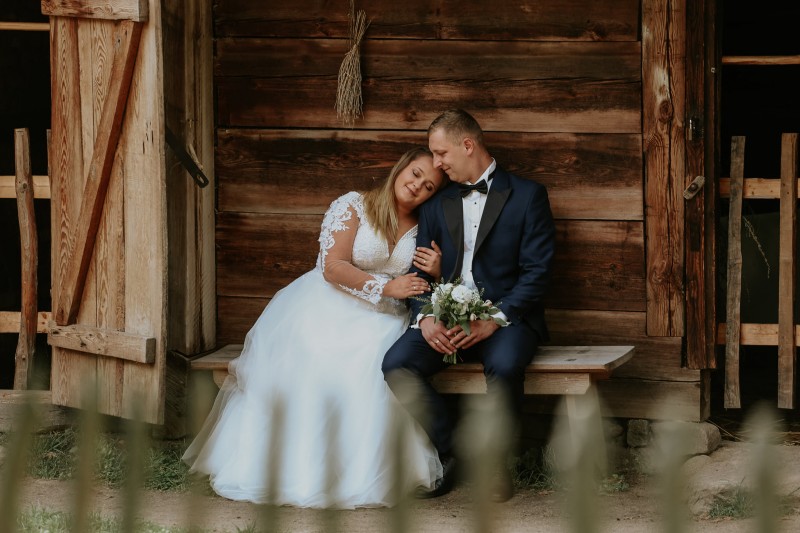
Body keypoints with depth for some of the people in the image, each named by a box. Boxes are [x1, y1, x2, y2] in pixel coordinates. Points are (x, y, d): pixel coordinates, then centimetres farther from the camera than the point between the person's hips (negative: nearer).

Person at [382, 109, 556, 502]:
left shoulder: (526, 196, 4)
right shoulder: (437, 203, 18)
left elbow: (537, 271, -4)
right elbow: (420, 270, 11)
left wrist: (494, 320, -18)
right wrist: (425, 317, -11)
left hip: (506, 315, -4)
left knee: (503, 364, -37)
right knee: (396, 364, -25)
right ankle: (446, 453, -9)